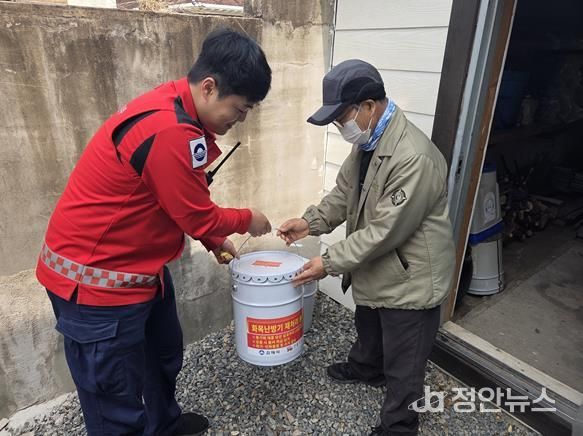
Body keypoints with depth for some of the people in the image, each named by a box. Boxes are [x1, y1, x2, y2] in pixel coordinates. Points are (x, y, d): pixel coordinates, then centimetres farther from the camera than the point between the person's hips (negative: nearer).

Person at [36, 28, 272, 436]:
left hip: (141, 266, 10)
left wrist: (215, 241, 9)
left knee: (164, 354, 26)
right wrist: (247, 220, -3)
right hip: (97, 278, -10)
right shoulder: (171, 131, -31)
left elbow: (184, 203, 12)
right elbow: (198, 216, -20)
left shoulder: (174, 108, 3)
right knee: (116, 396, 8)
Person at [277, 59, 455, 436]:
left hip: (410, 279, -9)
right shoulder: (367, 142, -1)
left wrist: (331, 262, -23)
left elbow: (385, 231, -30)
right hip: (375, 268, 9)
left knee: (403, 364, 12)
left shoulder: (413, 158, -32)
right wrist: (312, 222, -4)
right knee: (368, 327, 33)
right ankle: (366, 368, 62)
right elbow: (345, 192, 9)